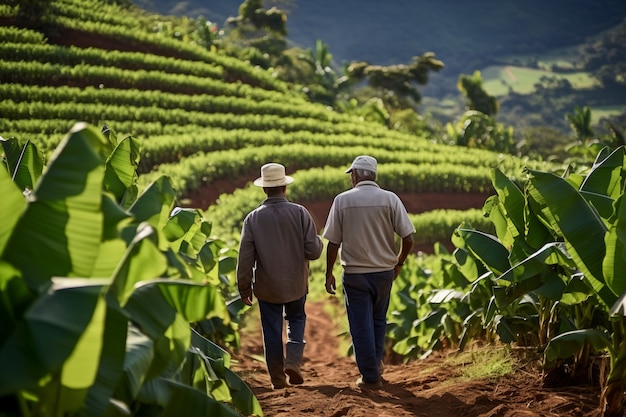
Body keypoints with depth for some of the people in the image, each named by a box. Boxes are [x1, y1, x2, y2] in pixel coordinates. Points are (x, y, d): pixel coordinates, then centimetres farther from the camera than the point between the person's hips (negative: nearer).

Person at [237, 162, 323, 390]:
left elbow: (245, 258, -7)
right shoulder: (300, 213, -12)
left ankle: (278, 378, 15)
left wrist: (244, 288, 3)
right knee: (296, 319, 22)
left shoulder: (253, 218, -9)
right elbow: (313, 251, -13)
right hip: (296, 283, 0)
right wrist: (318, 242, 10)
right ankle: (293, 361, 2)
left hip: (267, 286, 0)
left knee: (272, 331, 11)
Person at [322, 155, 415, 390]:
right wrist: (399, 264, 11)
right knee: (378, 320, 22)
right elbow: (408, 238, -7)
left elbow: (333, 243, -6)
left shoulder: (342, 200, -6)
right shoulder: (389, 199, -4)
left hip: (354, 273, -2)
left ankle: (370, 376, 9)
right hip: (384, 271, 2)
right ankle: (376, 363, 33)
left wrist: (329, 274, 5)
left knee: (361, 326, 6)